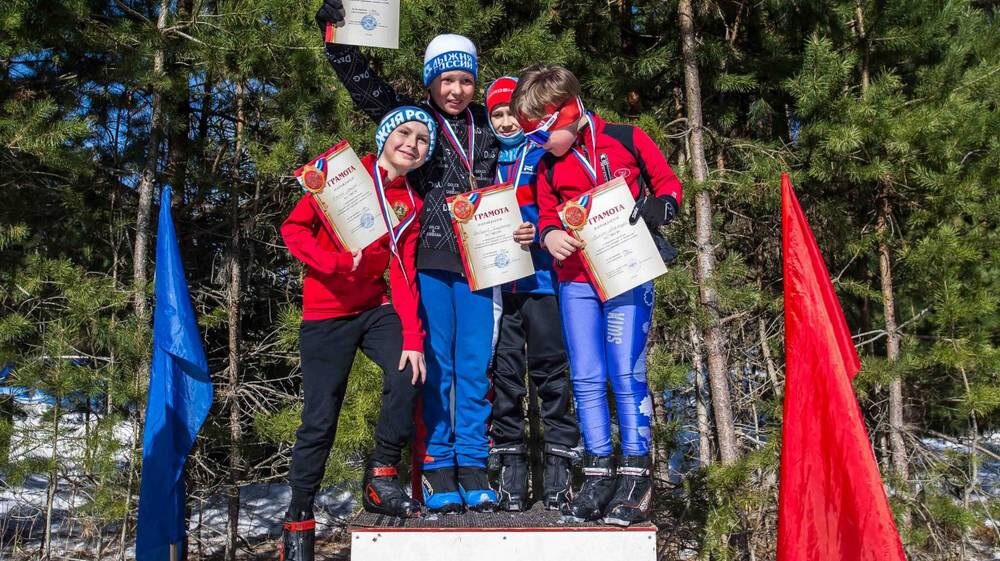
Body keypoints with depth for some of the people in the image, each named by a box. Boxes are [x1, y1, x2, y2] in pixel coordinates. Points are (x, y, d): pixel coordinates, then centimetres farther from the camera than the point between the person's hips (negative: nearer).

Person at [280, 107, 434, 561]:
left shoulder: (411, 204, 7)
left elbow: (404, 273, 0)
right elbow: (294, 227, -8)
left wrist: (412, 339, -11)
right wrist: (336, 262, -25)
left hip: (376, 309, 4)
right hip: (326, 314, -4)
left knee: (408, 373, -23)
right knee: (320, 420, -3)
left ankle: (381, 478, -4)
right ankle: (298, 523, 13)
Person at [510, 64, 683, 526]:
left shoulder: (628, 140, -2)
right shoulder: (548, 167, 9)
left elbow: (668, 184, 5)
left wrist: (658, 208, -16)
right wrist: (550, 235, -8)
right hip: (576, 282, 4)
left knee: (627, 376, -6)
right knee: (586, 379, 4)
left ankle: (635, 480, 2)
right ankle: (598, 476, 13)